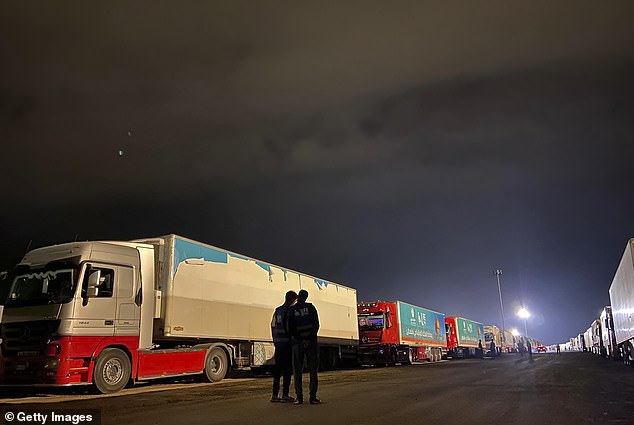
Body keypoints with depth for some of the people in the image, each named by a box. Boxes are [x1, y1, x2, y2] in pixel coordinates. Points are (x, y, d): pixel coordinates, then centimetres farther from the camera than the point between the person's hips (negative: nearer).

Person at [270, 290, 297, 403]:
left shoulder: (277, 311, 13)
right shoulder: (291, 311, -10)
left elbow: (273, 326, 16)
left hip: (278, 344, 7)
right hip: (288, 343, -7)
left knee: (277, 369, 11)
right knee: (287, 369, -2)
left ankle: (275, 395, 13)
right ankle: (285, 395, -1)